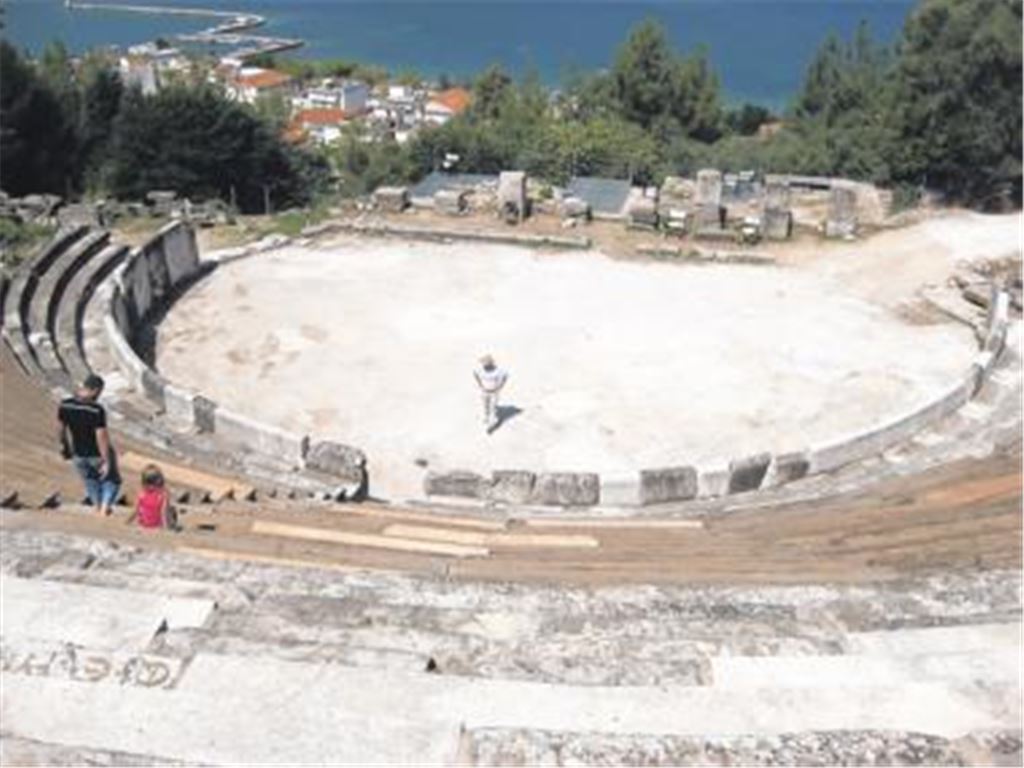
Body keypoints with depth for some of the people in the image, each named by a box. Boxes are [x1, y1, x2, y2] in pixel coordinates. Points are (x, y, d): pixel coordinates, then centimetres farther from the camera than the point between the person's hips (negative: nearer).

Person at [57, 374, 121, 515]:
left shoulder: (65, 405, -13)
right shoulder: (97, 410, -28)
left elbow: (60, 428, 2)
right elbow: (102, 437, -26)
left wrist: (64, 446, 20)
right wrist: (107, 462, -18)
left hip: (79, 455, 5)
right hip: (99, 454, -5)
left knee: (92, 485, 27)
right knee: (112, 481, 21)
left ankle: (99, 508, 39)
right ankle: (104, 509, 5)